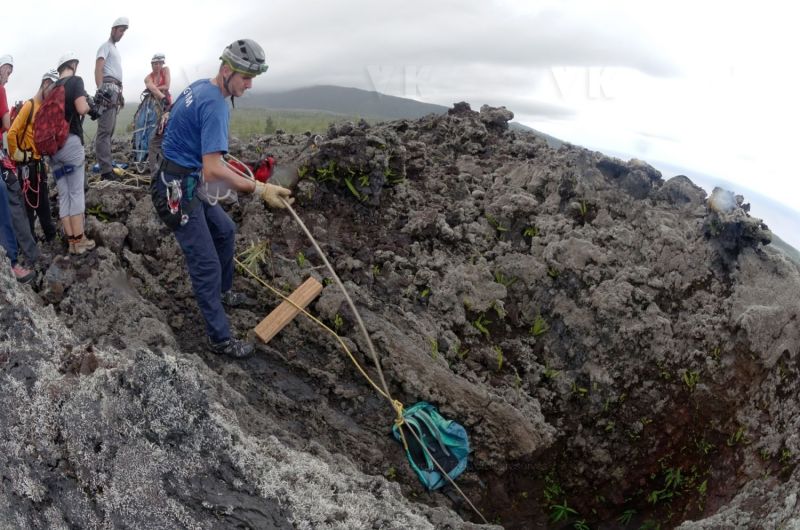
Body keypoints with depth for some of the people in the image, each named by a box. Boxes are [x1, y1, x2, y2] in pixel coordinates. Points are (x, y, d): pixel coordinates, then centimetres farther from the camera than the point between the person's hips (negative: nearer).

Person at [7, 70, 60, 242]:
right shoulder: (29, 105, -13)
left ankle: (51, 235, 22)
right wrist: (16, 154, -12)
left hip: (39, 162, 8)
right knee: (29, 202, -2)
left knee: (43, 200, 14)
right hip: (27, 164, -8)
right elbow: (12, 133, -20)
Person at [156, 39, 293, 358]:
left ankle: (222, 292, 42)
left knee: (225, 230, 25)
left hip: (188, 183, 10)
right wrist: (260, 189, -35)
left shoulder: (199, 87, 5)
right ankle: (221, 340, 3)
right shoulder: (215, 105, -25)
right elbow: (213, 170, -32)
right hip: (179, 190, -10)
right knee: (207, 266, -6)